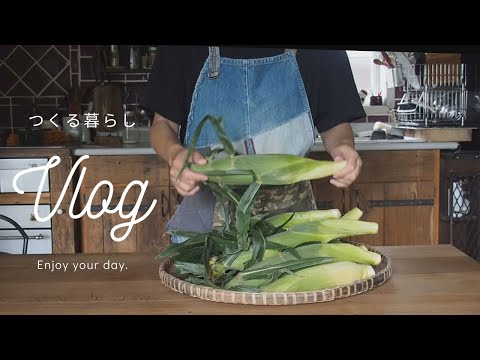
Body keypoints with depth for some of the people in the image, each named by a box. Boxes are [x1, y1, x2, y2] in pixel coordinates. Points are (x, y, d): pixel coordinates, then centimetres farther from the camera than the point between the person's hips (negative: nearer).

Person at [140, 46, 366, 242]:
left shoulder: (323, 53, -9)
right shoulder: (181, 51, -9)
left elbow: (334, 124, 1)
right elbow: (163, 124, -3)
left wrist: (341, 145, -23)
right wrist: (174, 152, -26)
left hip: (289, 213, 0)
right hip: (207, 215, 0)